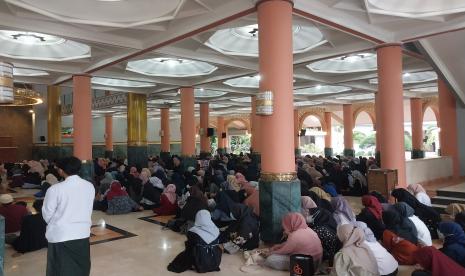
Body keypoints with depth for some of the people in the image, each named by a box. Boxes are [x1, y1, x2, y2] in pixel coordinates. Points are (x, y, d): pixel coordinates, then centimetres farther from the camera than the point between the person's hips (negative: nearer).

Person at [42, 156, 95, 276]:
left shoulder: (55, 189, -15)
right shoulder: (90, 186, -2)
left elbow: (47, 214, -3)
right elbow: (88, 210, 6)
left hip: (61, 235, -3)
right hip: (82, 233, 4)